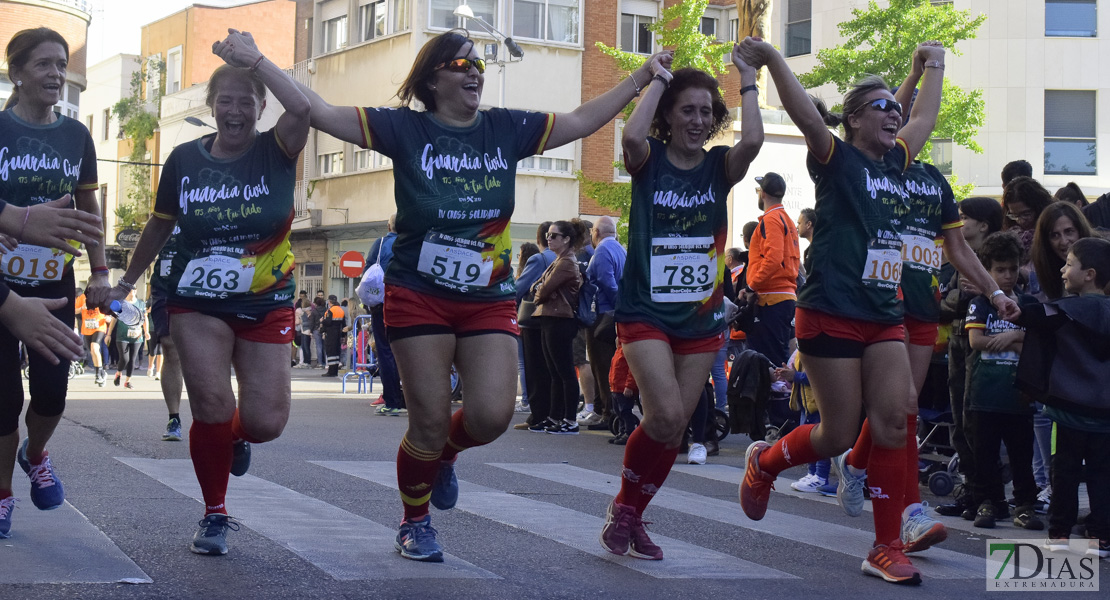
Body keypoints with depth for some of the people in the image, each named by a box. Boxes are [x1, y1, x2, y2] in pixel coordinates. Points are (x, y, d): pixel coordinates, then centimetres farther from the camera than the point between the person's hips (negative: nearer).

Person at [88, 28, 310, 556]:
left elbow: (302, 109, -31)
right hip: (198, 303, 1)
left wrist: (253, 58, -31)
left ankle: (236, 436, 34)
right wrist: (126, 281, 21)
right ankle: (215, 516, 11)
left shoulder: (275, 152, -7)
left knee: (265, 421, -6)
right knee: (212, 408, -11)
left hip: (266, 305, -1)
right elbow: (159, 226, 15)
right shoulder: (184, 160, 0)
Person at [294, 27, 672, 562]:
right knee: (430, 421, -1)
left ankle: (442, 456, 25)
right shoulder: (405, 129, -3)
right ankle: (415, 523, 24)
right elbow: (323, 113, -6)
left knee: (492, 415, -11)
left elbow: (582, 121, 10)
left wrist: (641, 76, 9)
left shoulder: (506, 129, 6)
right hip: (419, 295, -3)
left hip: (488, 299, 3)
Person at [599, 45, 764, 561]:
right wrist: (657, 79, -15)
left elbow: (752, 141, -20)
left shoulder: (720, 166, 2)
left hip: (701, 320, 4)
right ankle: (623, 507, 4)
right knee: (665, 416, -19)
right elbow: (632, 136, -28)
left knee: (673, 431, 7)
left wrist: (748, 81, -9)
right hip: (645, 312, -4)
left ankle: (631, 517, 26)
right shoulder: (649, 160, -4)